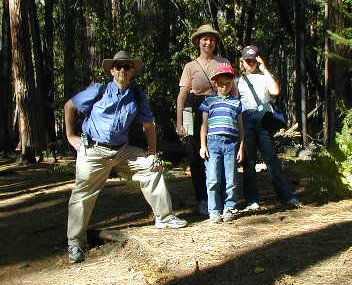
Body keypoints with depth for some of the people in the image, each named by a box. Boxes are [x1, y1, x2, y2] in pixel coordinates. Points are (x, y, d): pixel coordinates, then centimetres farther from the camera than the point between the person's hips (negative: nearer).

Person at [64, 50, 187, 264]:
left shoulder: (138, 96, 5)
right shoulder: (98, 91, -5)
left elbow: (149, 126, 12)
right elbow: (69, 106, 6)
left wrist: (153, 154, 6)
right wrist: (71, 136, 3)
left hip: (122, 150, 4)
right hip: (93, 150, -4)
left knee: (152, 167, -1)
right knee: (83, 194, -3)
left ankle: (164, 217, 14)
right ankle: (75, 242, 10)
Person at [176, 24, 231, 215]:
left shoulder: (224, 63, 8)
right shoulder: (190, 67, 6)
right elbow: (182, 95, 1)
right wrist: (179, 124, -6)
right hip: (196, 112, 0)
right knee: (196, 158, 1)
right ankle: (202, 200, 12)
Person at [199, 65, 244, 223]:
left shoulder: (236, 102, 16)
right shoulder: (209, 101, 13)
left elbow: (240, 127, 15)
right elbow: (204, 124, 12)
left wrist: (241, 147, 8)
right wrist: (203, 145, 4)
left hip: (231, 143, 1)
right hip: (213, 142, -1)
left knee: (231, 180, 2)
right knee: (213, 180, -5)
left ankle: (229, 208, 15)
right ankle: (214, 211, 5)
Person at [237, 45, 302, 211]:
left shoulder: (265, 76, 17)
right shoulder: (238, 79, 18)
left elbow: (275, 91, -4)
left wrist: (265, 69, -2)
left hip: (263, 118, 0)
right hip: (245, 119, 1)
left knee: (271, 158, -4)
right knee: (248, 160, 1)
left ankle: (287, 196, 1)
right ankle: (252, 200, 6)